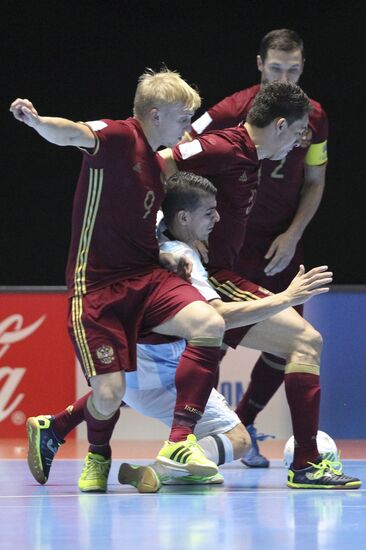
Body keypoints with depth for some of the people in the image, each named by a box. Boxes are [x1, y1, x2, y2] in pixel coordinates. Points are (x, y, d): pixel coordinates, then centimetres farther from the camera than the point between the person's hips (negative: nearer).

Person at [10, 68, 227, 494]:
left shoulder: (156, 166, 17)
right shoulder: (119, 137, -8)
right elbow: (72, 134, -31)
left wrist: (166, 258, 13)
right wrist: (39, 122, -53)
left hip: (144, 279, 7)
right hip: (95, 286, -7)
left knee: (210, 323, -21)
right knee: (109, 393, -13)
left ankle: (179, 442, -16)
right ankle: (97, 457, 24)